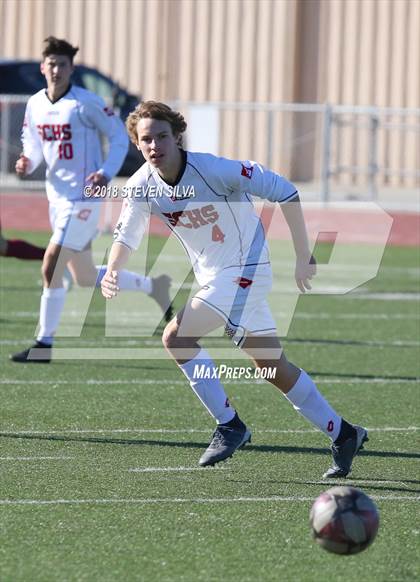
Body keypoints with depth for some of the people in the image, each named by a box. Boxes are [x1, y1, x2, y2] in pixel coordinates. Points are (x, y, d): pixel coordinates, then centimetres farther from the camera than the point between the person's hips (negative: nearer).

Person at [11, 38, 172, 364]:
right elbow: (34, 145, 18)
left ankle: (44, 344, -5)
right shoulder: (35, 105, 5)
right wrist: (28, 163, -5)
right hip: (57, 198, 8)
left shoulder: (86, 103, -14)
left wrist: (107, 173, -20)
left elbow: (120, 136, -7)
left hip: (83, 198, -8)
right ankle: (153, 286, 37)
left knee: (51, 267, -13)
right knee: (86, 278, 16)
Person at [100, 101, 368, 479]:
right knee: (275, 368, 12)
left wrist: (304, 256, -18)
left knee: (176, 337, -20)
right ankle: (343, 435, 25)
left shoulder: (212, 170, -24)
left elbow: (283, 191, -19)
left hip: (245, 270, -7)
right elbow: (126, 236, -3)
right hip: (212, 277, 7)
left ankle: (229, 426, -9)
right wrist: (112, 273, -26)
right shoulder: (141, 187, -6)